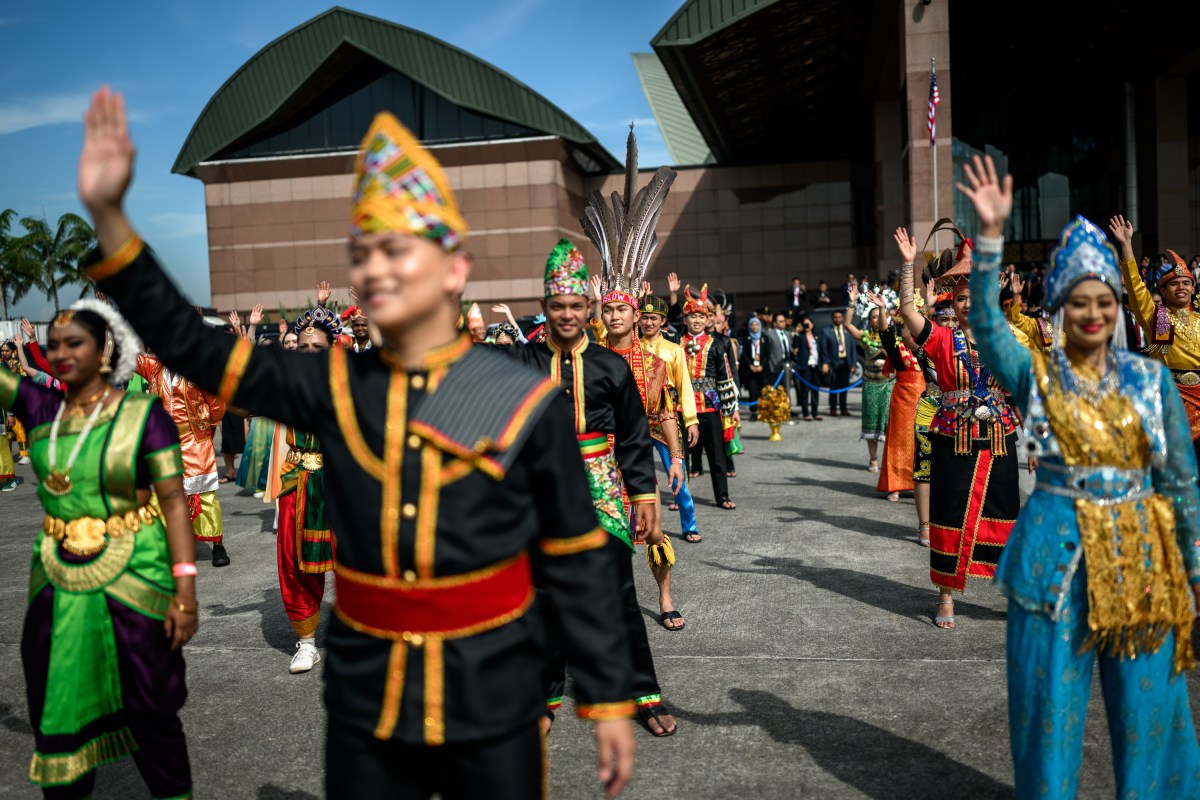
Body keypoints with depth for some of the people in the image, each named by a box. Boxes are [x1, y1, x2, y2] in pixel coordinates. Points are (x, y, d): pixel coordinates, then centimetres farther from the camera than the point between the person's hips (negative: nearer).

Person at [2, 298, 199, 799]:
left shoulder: (143, 414, -11)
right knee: (56, 703, 15)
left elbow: (174, 502, -13)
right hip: (56, 578, 5)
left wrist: (185, 588, -19)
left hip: (134, 576, -5)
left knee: (150, 706, 5)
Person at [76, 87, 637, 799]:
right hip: (365, 703, 3)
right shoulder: (334, 386, -2)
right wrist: (108, 213, -9)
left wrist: (609, 700, -3)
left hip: (492, 705, -2)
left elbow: (581, 562, -5)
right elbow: (191, 345, -1)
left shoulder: (529, 403, -10)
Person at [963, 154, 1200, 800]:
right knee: (1052, 700, 7)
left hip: (1140, 553, 2)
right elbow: (986, 322, -19)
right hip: (1058, 552, -2)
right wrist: (990, 236, -29)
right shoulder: (1036, 376, -2)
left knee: (1148, 703, 12)